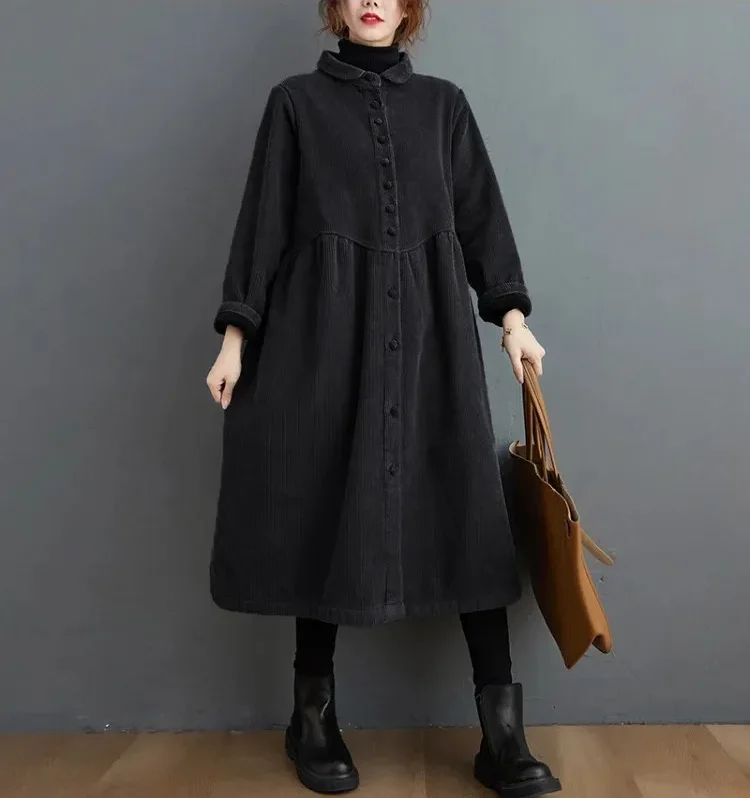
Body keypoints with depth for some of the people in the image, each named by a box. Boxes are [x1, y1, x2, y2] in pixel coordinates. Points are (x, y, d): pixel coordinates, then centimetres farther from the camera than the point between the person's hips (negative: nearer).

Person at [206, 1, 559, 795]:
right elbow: (263, 220, 7)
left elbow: (481, 215, 13)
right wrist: (235, 331, -1)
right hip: (325, 332, -1)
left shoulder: (443, 103, 17)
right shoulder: (296, 101, 12)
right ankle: (313, 715, 16)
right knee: (326, 510, 0)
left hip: (430, 333, 2)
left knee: (467, 513, -5)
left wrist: (511, 312, 1)